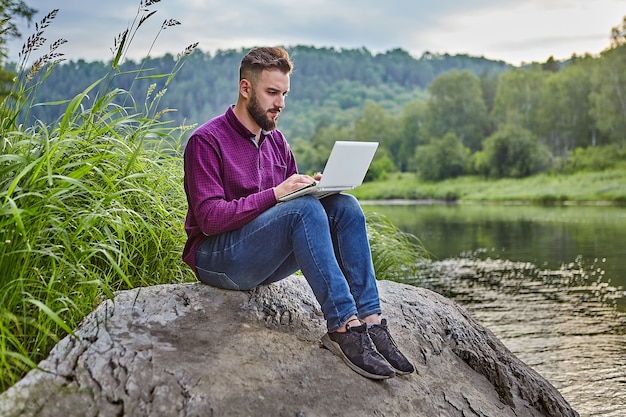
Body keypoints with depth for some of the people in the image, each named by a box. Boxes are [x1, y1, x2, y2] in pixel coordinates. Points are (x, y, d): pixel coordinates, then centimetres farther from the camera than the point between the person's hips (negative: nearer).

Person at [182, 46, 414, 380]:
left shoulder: (275, 140, 15)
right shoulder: (206, 141, -8)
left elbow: (296, 196, 16)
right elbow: (210, 218, -18)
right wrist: (275, 193, -24)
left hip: (265, 262, 7)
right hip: (216, 258, -7)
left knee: (343, 205, -15)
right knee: (305, 209, -31)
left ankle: (370, 321, -24)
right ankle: (343, 327, -33)